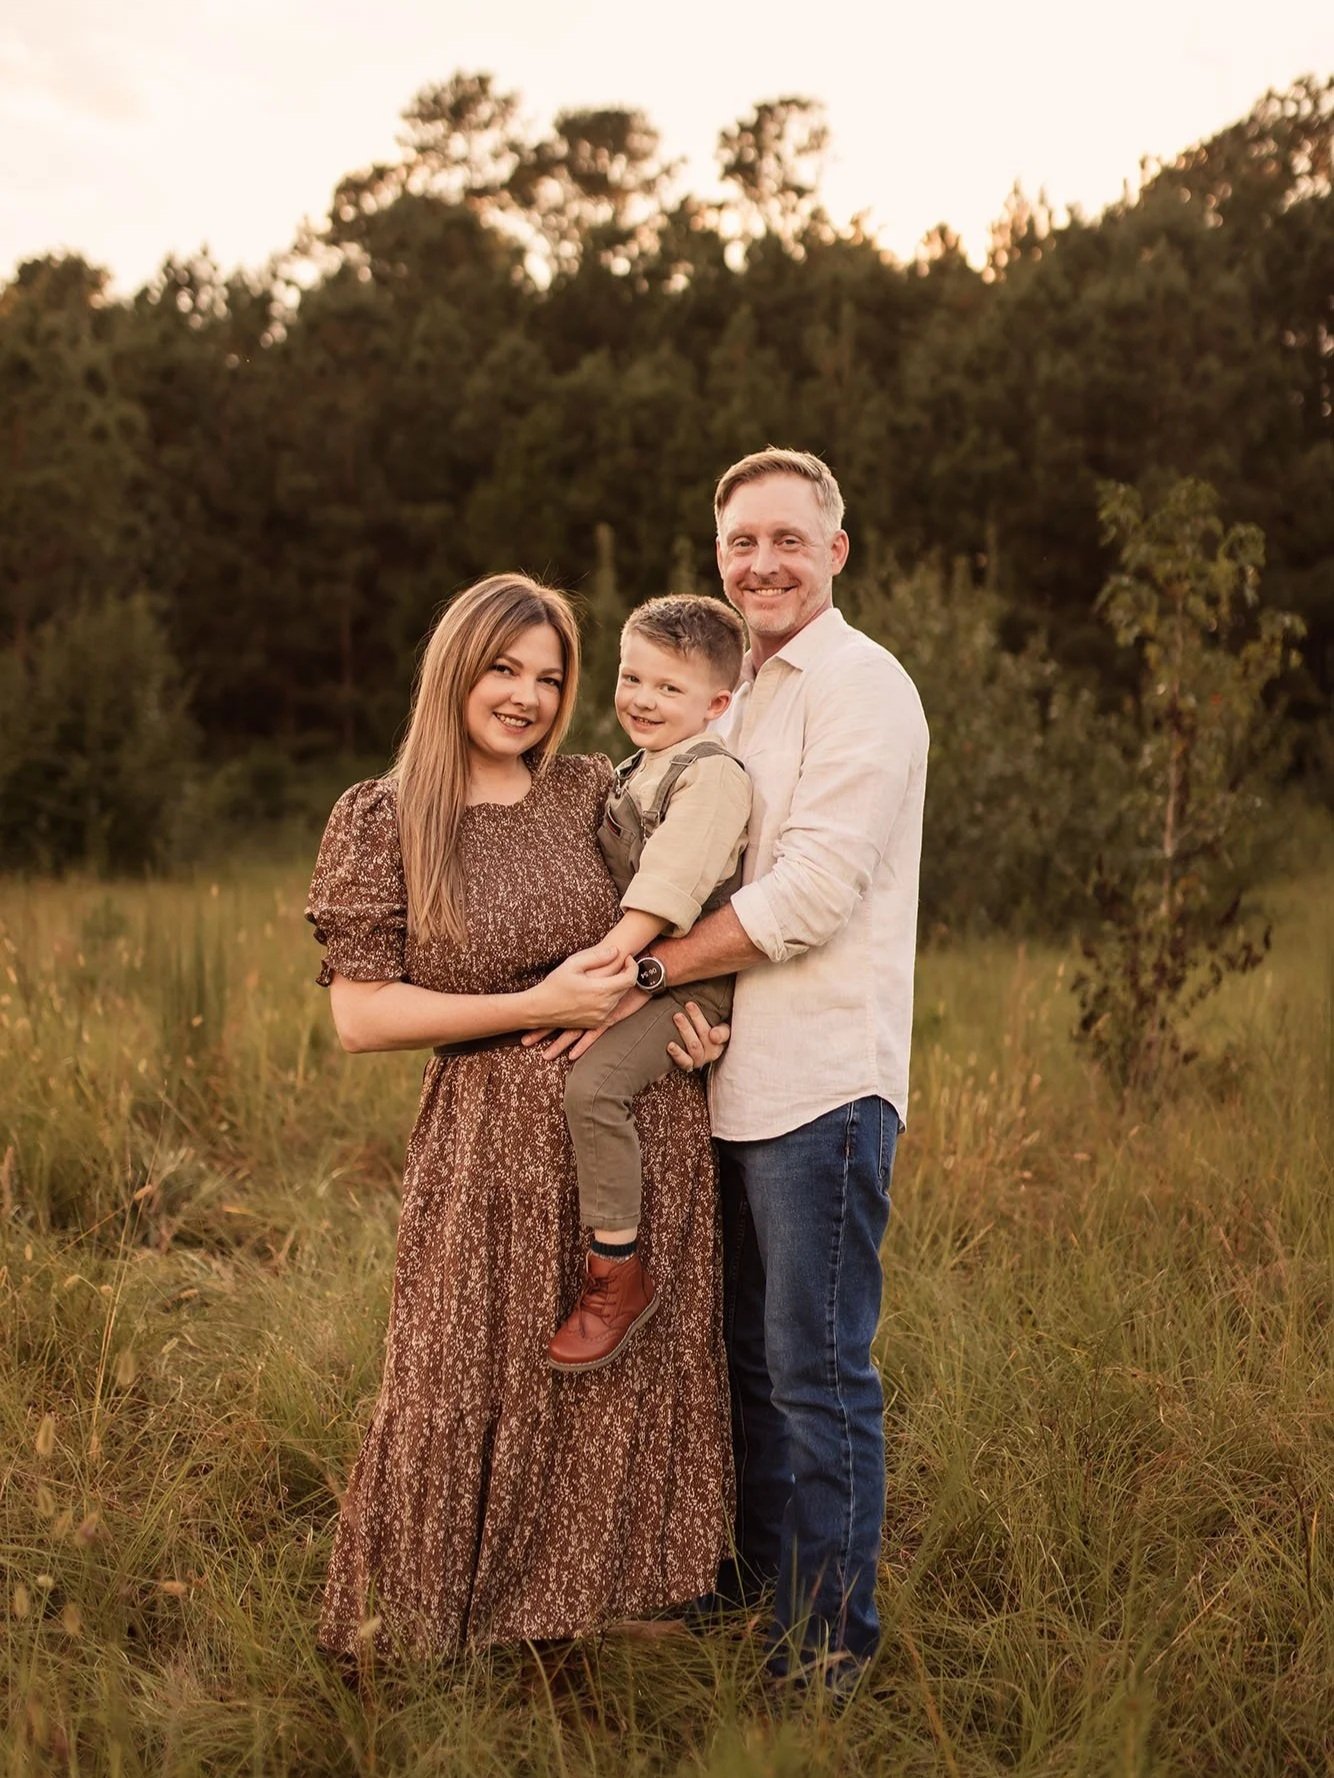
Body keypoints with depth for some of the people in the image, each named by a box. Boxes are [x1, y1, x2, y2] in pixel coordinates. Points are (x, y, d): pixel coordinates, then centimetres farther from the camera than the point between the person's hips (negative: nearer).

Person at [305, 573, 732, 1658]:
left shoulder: (594, 795, 6)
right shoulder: (385, 819, -3)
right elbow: (360, 1014, -8)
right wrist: (539, 1006, -15)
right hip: (495, 1143, -3)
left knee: (623, 1402, 9)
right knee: (475, 1402, 3)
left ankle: (577, 1620, 29)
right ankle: (422, 1647, 24)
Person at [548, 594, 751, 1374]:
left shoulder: (711, 774, -13)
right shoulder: (632, 774, 18)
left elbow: (666, 888, -23)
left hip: (691, 980, -10)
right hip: (638, 974, 10)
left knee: (592, 1079, -27)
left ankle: (619, 1273, -18)